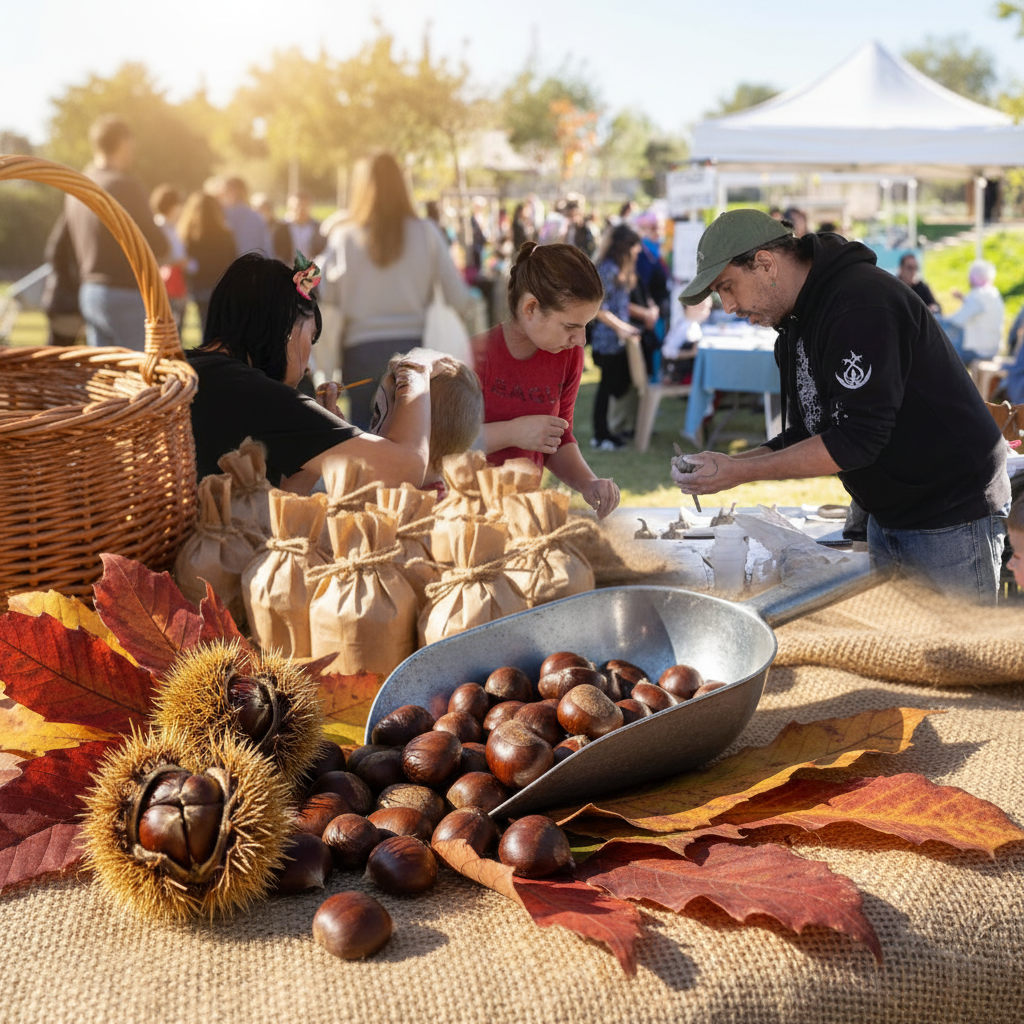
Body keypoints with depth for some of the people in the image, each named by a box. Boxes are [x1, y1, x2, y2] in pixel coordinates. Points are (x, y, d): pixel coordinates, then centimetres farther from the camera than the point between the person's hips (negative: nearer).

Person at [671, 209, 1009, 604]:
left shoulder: (862, 302, -22)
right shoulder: (798, 322, 9)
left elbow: (856, 440, -26)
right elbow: (807, 434, 12)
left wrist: (739, 472, -23)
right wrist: (726, 465, -4)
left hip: (952, 517, -9)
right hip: (887, 519, 9)